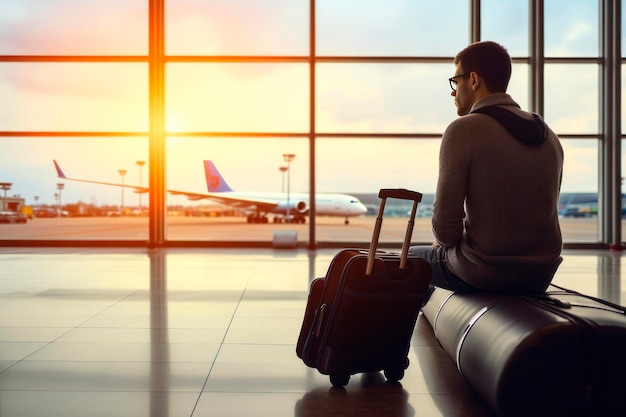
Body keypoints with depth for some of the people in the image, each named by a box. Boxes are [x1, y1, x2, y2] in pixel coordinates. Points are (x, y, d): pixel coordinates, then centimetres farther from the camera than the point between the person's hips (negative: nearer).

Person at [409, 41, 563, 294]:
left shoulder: (463, 130, -15)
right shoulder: (549, 137, 7)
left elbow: (445, 220, -17)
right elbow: (542, 212, 13)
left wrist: (443, 242, 6)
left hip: (481, 275, -6)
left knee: (411, 258, 23)